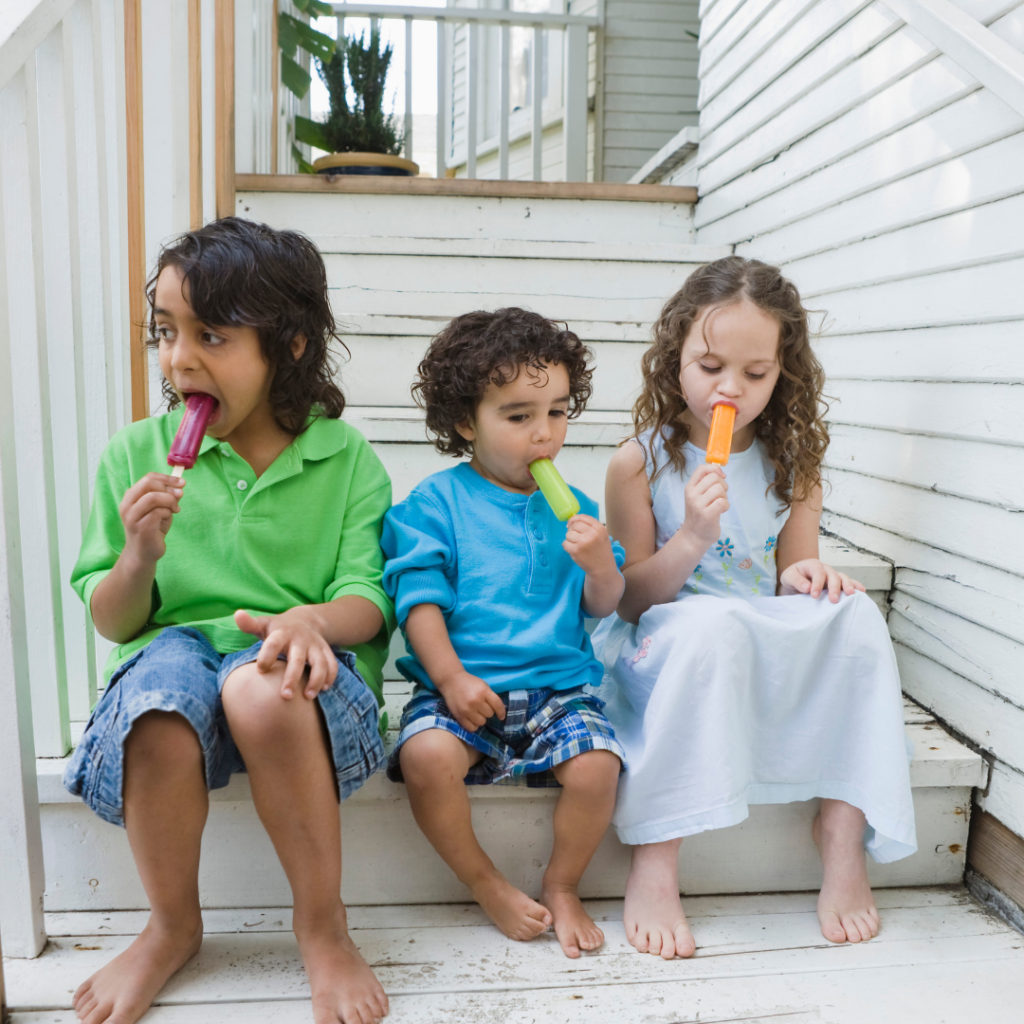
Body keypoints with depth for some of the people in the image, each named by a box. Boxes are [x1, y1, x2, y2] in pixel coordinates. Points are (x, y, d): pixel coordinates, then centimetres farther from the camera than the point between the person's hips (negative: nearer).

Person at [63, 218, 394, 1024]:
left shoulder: (346, 458, 2)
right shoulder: (136, 453, 6)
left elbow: (368, 601, -4)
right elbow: (113, 624, 7)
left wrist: (311, 619, -27)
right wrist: (140, 556, -15)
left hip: (295, 669, -1)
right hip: (173, 653, 2)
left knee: (261, 685, -36)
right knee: (161, 682, -33)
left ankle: (323, 927, -11)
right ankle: (173, 927, -5)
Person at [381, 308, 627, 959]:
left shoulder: (573, 508, 11)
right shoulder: (437, 501, 2)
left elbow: (604, 607, 9)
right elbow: (420, 599, -4)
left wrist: (600, 565, -14)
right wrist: (451, 678, -15)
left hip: (558, 689, 2)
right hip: (464, 688, -2)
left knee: (596, 763, -24)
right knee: (426, 756, -29)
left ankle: (562, 888, 8)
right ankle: (488, 886, 0)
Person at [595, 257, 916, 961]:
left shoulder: (793, 465, 5)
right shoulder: (641, 463, -6)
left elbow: (791, 581, 9)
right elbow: (629, 601, -6)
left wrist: (802, 578, -16)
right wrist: (690, 539, -23)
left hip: (773, 651, 4)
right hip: (663, 650, -3)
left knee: (854, 614, -24)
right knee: (712, 622, -37)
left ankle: (844, 828, -13)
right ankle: (655, 862, -30)